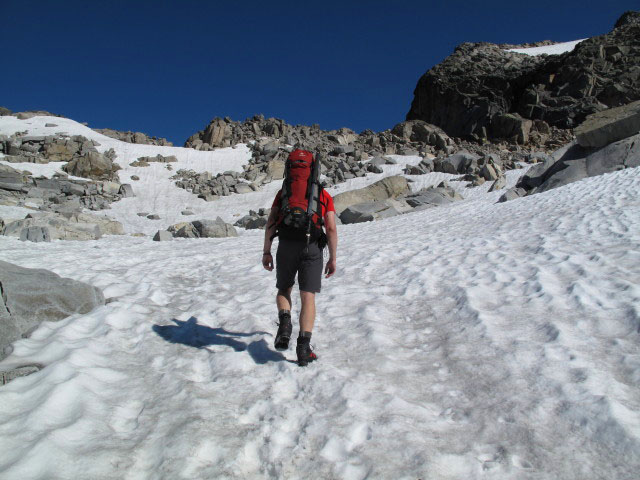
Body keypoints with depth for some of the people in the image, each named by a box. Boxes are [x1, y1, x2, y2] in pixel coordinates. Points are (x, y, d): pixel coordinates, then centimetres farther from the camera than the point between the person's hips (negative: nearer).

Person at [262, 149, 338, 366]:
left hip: (286, 246, 1)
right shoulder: (324, 195, 13)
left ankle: (284, 322, -8)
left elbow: (271, 222, 4)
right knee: (308, 297, 1)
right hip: (312, 248, -1)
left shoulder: (283, 192, 15)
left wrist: (266, 252, 5)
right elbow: (331, 229, 4)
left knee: (283, 290, 19)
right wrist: (333, 259, 9)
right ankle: (304, 345, -9)